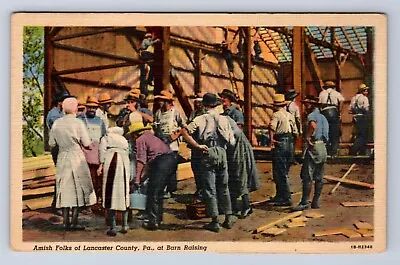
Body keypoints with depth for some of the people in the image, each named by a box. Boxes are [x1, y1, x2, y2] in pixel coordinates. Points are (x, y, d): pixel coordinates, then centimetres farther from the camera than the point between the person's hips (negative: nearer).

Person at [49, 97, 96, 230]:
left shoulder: (57, 123, 1)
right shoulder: (78, 123, -10)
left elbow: (51, 143, 6)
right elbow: (87, 143, -9)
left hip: (62, 158, 4)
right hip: (77, 158, -4)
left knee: (64, 189, 9)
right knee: (78, 189, 4)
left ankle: (66, 222, 10)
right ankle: (74, 222, 1)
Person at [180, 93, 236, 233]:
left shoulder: (201, 119, -1)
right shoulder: (224, 119, 7)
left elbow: (185, 131, -12)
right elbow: (232, 141, 5)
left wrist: (197, 146, -10)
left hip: (208, 154, -3)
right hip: (222, 153, 3)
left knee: (210, 189, 2)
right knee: (223, 187, 15)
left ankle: (215, 222, 4)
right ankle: (228, 219, 19)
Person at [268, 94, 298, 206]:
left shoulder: (276, 115, -7)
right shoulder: (290, 115, 15)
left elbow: (272, 127, -27)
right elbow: (295, 132, 16)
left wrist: (271, 140, -21)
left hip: (280, 144, -8)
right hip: (290, 144, 8)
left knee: (280, 173, -3)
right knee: (284, 172, 17)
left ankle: (286, 198, -5)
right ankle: (280, 196, 28)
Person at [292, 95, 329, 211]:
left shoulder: (312, 115, -8)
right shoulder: (322, 116, 19)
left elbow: (312, 125, -32)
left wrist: (308, 137, -22)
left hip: (313, 147, -9)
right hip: (322, 147, 9)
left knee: (307, 176, -8)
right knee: (318, 177, 10)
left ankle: (305, 202, -10)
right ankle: (316, 202, 14)